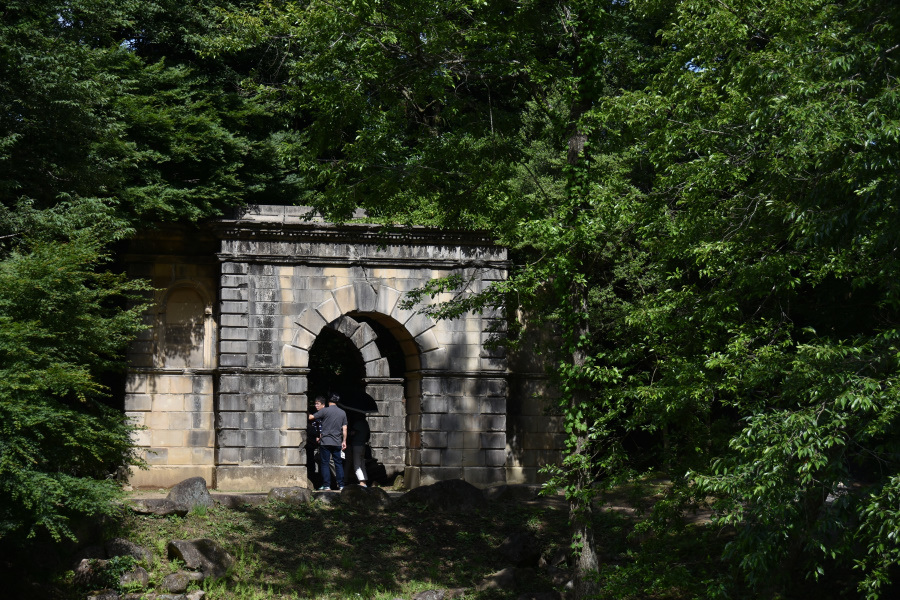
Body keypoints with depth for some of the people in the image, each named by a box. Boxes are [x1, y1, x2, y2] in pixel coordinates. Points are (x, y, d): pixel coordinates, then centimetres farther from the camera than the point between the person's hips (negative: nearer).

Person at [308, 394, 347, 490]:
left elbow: (311, 417, -4)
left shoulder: (325, 411, -6)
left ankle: (326, 485, -3)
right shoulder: (342, 413, 8)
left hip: (325, 441, -4)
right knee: (338, 463, 9)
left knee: (325, 463, 1)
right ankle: (341, 485, 7)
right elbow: (344, 429, 8)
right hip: (337, 442, 4)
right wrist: (344, 441, 14)